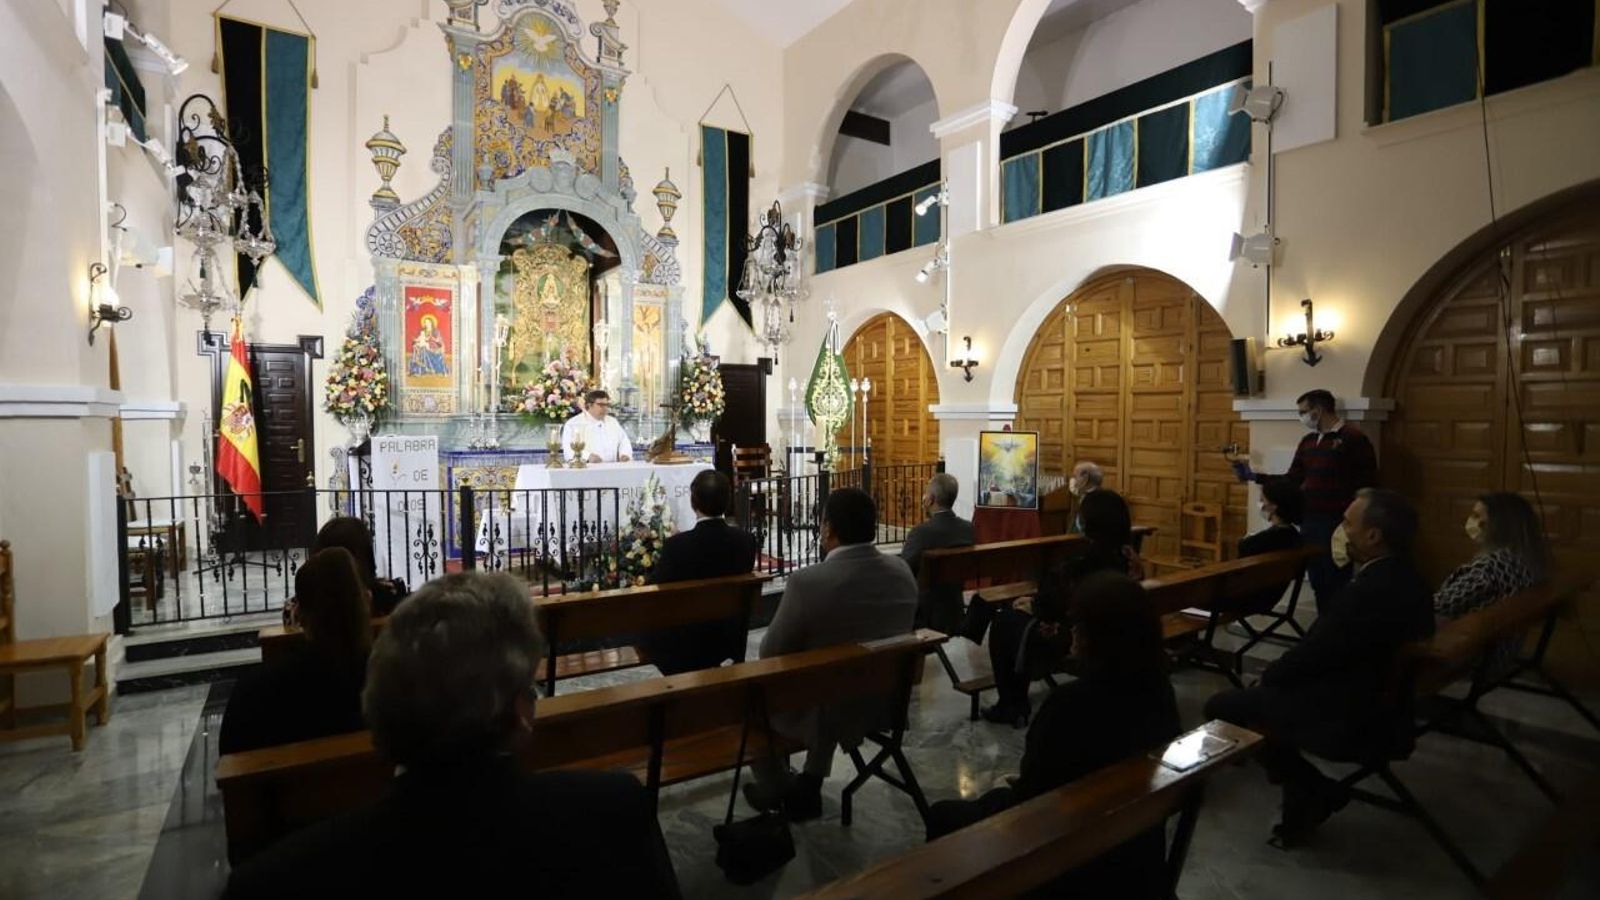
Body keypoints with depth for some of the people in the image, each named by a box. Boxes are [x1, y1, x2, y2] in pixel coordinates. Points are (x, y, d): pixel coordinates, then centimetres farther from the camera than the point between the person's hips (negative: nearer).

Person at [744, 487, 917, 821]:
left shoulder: (808, 581, -28)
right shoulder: (902, 571, -9)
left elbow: (770, 653, -15)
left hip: (822, 713, -5)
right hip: (885, 704, 6)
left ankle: (773, 786, 40)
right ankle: (810, 785, 43)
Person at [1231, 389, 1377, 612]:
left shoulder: (1353, 438, -9)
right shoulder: (1308, 441, 14)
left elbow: (1366, 485, -13)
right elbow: (1292, 480, 14)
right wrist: (1253, 476, 7)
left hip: (1336, 524, -7)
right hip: (1309, 521, 7)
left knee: (1336, 584, -2)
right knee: (1318, 583, 14)